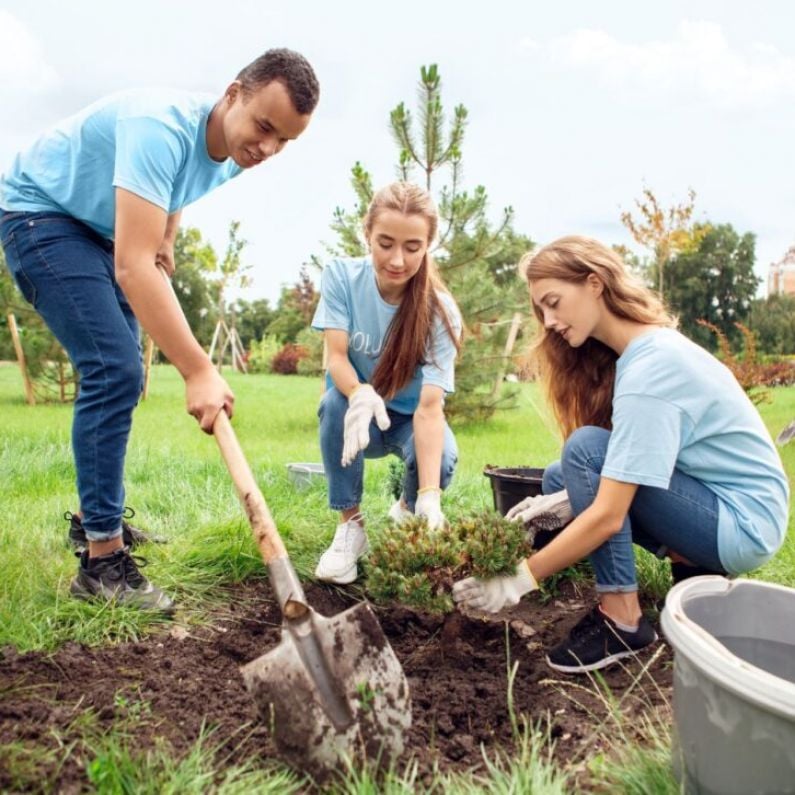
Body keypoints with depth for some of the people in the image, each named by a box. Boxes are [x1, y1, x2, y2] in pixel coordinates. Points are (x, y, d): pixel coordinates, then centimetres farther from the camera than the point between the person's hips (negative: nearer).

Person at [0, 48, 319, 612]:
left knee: (120, 376, 10)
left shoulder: (230, 155, -6)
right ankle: (101, 559, -14)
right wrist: (199, 371, -43)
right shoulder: (163, 127, -34)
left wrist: (166, 242, 8)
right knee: (114, 370, -21)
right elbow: (133, 267, -41)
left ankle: (94, 517, 25)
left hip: (98, 230, 9)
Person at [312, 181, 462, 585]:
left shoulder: (439, 312, -23)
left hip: (408, 416, 0)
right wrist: (361, 395, -48)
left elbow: (429, 407, -31)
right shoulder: (341, 276, -17)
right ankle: (350, 524, -15)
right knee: (336, 403, -34)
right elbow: (336, 356, -23)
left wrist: (430, 496, -44)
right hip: (361, 412, 1)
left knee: (442, 459, -32)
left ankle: (406, 512, 6)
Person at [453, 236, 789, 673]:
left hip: (745, 524, -9)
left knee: (586, 450, -23)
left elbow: (609, 516, -28)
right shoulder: (650, 346, 3)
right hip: (713, 496, 9)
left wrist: (520, 579, -23)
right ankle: (693, 566, 6)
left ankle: (621, 618, -13)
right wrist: (570, 500, -10)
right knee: (557, 480, 4)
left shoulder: (650, 368, -25)